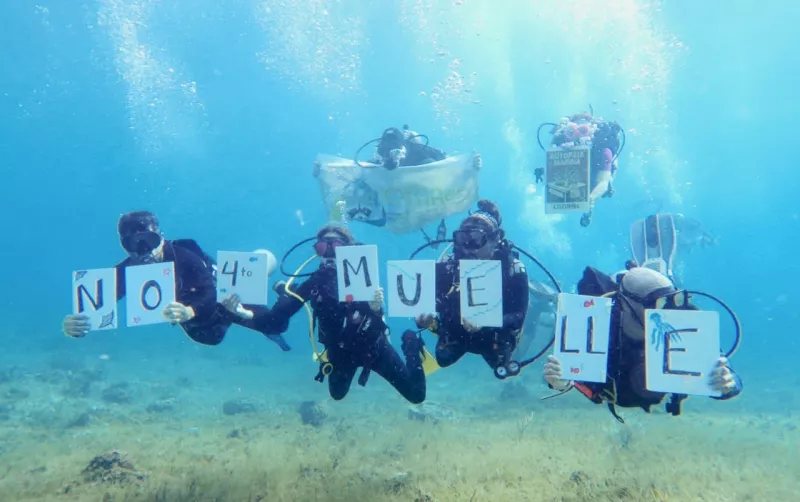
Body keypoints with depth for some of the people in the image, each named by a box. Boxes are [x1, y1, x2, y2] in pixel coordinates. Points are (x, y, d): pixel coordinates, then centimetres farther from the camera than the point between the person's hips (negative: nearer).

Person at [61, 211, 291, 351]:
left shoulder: (184, 257, -45)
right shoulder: (126, 271, -32)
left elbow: (211, 296, -55)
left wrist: (190, 312, -77)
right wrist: (77, 325, -62)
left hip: (219, 301, -5)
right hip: (190, 320, 5)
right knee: (210, 338, 34)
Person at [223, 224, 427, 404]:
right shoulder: (315, 281, -22)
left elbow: (377, 328, -38)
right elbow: (275, 320, -25)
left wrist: (376, 309, -61)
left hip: (373, 347, -3)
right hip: (341, 351, 3)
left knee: (416, 395, 9)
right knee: (337, 394, 29)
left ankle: (410, 344, 34)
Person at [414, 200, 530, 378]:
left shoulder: (512, 269, -24)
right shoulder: (448, 265, -18)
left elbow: (518, 316, -28)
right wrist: (424, 317, -41)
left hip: (494, 335, -1)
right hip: (456, 332, 2)